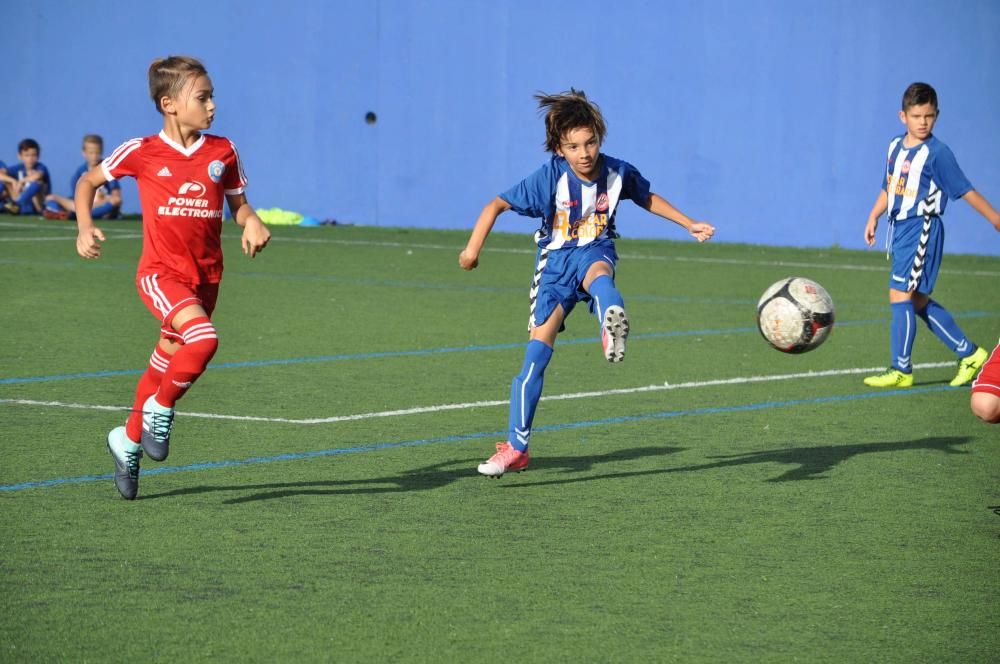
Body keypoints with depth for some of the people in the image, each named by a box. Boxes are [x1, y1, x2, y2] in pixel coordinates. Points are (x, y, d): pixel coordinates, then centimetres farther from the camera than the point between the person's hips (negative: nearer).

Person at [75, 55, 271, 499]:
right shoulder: (141, 153, -4)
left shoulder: (222, 153, 3)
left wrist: (251, 223, -8)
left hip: (205, 275, 4)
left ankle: (129, 440, 35)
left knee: (166, 364, 13)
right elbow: (89, 181, 9)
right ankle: (160, 410, -4)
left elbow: (238, 204, 15)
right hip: (160, 271, -4)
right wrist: (84, 226, -6)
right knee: (204, 340, -28)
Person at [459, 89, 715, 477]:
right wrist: (473, 248, -20)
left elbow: (647, 198, 14)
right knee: (536, 354, -9)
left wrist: (690, 224, 13)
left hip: (596, 253, 1)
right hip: (556, 260, -1)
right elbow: (497, 205, -12)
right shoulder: (550, 178, -17)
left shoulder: (617, 173, -8)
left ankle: (613, 326, -75)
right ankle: (516, 448, 0)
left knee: (598, 274, -40)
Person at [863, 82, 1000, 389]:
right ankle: (970, 354, 23)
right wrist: (873, 217, 14)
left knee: (900, 296, -11)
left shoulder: (937, 153, -11)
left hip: (922, 230, -8)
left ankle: (901, 370, -3)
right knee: (919, 301, 12)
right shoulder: (895, 147, 11)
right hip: (899, 228, 8)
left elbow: (965, 190, -9)